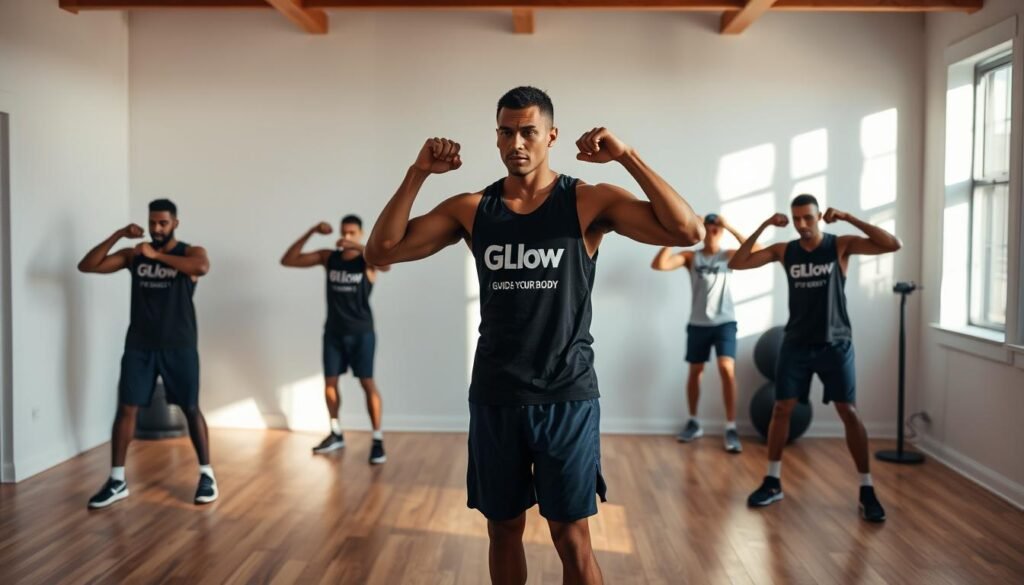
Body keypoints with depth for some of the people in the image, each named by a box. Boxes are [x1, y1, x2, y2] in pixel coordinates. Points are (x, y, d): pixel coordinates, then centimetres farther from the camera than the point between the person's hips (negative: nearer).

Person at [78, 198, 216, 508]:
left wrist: (156, 255, -24)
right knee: (126, 408, 2)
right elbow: (87, 266, 0)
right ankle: (117, 481, 11)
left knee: (191, 409, 3)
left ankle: (206, 475, 14)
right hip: (139, 344, 3)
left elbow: (202, 267, -28)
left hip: (179, 345, -3)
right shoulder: (133, 254, 6)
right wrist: (117, 235, -9)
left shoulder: (191, 252, -4)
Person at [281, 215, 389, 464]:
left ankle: (378, 440, -2)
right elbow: (287, 260, -3)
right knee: (329, 382, 10)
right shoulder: (328, 257, 2)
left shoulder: (367, 260, -8)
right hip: (334, 331, 4)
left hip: (361, 332, -4)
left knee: (367, 383, -8)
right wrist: (311, 232, -11)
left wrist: (357, 247, -35)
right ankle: (336, 435, 27)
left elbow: (387, 263, -32)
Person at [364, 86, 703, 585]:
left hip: (567, 397, -3)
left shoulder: (589, 202, -5)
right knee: (503, 528, 15)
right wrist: (418, 173, -10)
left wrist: (626, 156, -19)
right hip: (495, 398, 3)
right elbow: (380, 251, -1)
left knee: (571, 536, 6)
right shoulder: (471, 209, 3)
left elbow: (688, 232, -16)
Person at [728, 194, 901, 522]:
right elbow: (736, 264, -4)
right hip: (796, 344, 2)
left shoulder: (841, 245, -5)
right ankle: (773, 483, 16)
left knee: (849, 414, -3)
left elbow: (892, 245, -16)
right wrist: (763, 226, -12)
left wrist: (848, 218, -20)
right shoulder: (784, 251, 1)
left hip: (835, 344, -2)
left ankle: (866, 491, 6)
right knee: (781, 410, 3)